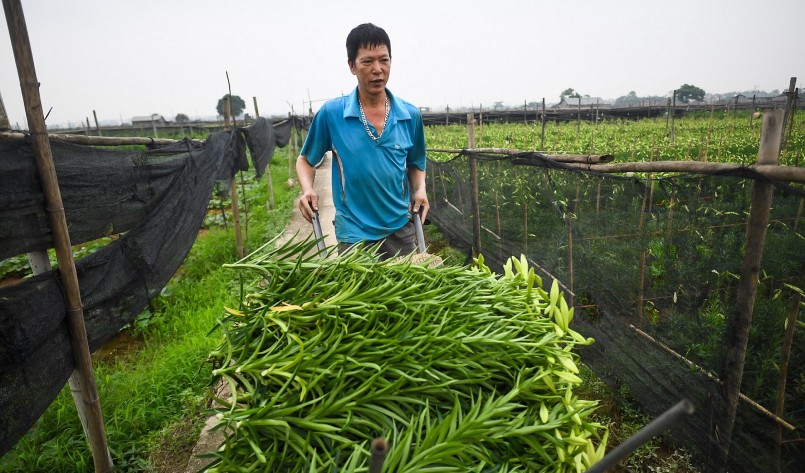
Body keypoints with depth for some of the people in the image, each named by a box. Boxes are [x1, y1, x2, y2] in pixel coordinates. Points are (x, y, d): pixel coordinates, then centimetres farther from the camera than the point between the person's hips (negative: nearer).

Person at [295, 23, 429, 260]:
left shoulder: (410, 115, 0)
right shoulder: (331, 113, -7)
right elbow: (306, 159, 5)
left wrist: (420, 189, -4)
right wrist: (307, 190, -13)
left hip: (400, 229, 3)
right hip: (354, 234, -2)